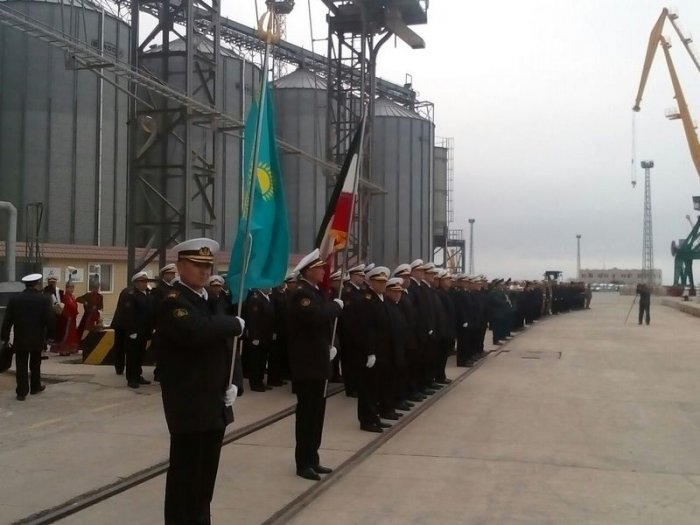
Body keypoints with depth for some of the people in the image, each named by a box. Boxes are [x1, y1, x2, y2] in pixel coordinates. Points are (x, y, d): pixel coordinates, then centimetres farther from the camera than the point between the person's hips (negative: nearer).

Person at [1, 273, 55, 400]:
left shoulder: (14, 299, -3)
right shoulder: (45, 299, -9)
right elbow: (50, 319, -12)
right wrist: (50, 335, 0)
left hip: (20, 339, 1)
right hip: (37, 338, -1)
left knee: (21, 366, 5)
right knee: (35, 364, 17)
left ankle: (22, 392, 2)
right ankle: (35, 387, 29)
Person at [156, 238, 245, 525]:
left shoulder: (211, 301, 15)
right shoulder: (173, 302, -13)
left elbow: (226, 343, 16)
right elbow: (197, 331, -33)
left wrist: (233, 382, 0)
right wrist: (234, 324, -17)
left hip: (216, 404, 8)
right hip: (189, 406, -8)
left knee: (207, 473, 16)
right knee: (185, 472, -1)